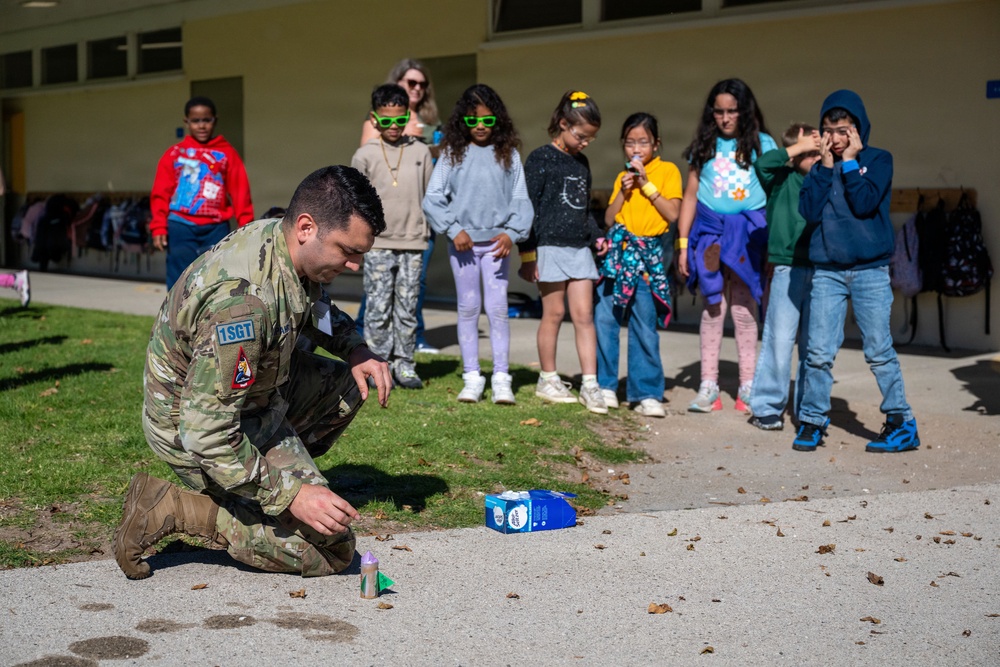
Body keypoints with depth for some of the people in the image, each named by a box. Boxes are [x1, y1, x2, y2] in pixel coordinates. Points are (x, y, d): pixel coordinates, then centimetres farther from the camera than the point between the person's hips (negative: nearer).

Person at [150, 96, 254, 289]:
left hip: (216, 229, 0)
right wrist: (158, 227, -7)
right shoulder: (174, 153, 7)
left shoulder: (227, 153, 5)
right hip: (181, 227, 0)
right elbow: (160, 194, 4)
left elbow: (241, 193, 1)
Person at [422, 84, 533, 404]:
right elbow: (433, 198, 1)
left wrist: (512, 233, -10)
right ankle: (472, 378, 13)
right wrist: (454, 230, -8)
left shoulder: (508, 155, 4)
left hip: (496, 242, 0)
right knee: (468, 308, 6)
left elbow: (520, 199, 4)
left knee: (498, 308, -3)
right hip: (462, 241, 1)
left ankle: (501, 379, 3)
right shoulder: (452, 154, 3)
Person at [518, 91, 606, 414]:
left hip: (579, 248, 6)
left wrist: (597, 235, 11)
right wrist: (527, 252, -12)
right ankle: (547, 380, 15)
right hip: (551, 246, -6)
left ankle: (590, 384, 1)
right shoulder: (540, 159, -6)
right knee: (554, 314, 2)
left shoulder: (581, 163, 15)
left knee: (584, 315, 1)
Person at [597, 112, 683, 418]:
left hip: (648, 255, -4)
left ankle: (647, 393, 1)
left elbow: (672, 213, -7)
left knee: (644, 326, -5)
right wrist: (624, 191, -1)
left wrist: (647, 184, -8)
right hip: (619, 251, 4)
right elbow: (609, 219, 11)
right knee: (604, 318, -1)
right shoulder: (623, 176, 16)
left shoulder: (667, 170, 3)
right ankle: (606, 385, 10)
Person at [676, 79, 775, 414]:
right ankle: (708, 386, 6)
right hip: (710, 231, 2)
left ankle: (748, 386, 8)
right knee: (711, 308, 2)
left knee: (743, 309, 1)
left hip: (747, 232, -1)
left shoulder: (762, 144, 4)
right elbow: (690, 195, 10)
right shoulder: (704, 146, 9)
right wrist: (683, 243, 6)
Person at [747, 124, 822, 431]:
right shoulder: (783, 179, -1)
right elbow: (762, 163, -18)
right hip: (788, 269, -4)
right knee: (779, 338, -3)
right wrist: (797, 147, -12)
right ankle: (766, 406, 6)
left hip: (820, 269, 4)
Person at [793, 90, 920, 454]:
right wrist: (826, 166, -5)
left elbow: (865, 203, -14)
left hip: (870, 270, -3)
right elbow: (809, 210, -4)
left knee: (879, 350, 0)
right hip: (827, 271, 3)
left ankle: (902, 422, 8)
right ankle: (812, 420, 10)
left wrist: (849, 162, -9)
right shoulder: (821, 165, 10)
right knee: (819, 351, -1)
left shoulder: (878, 159, 2)